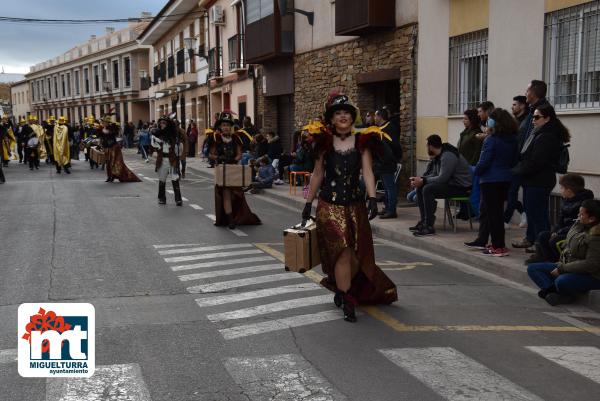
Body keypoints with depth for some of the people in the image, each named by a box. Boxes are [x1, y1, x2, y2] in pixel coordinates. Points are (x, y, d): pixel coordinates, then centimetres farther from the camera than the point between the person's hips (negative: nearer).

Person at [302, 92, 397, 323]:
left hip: (355, 205, 2)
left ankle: (340, 288, 34)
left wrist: (372, 198, -20)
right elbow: (317, 175, 9)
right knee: (342, 251, -10)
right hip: (330, 206, -2)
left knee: (357, 253, 8)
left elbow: (367, 172, -6)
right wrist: (308, 204, 10)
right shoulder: (324, 143, 2)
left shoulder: (362, 142, 2)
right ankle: (346, 302, 1)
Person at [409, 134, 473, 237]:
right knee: (420, 188, 5)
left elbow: (442, 178, -27)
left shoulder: (448, 156, -21)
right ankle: (423, 221, 7)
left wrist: (423, 181, -20)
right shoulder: (438, 156, 11)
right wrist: (420, 179, -5)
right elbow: (434, 174, 13)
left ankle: (429, 226, -27)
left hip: (461, 187, -10)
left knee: (428, 189, -27)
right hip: (450, 183, 10)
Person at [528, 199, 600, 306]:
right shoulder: (579, 223, 2)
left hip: (590, 276, -10)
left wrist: (562, 269, -22)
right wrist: (561, 264, 3)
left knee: (561, 282, -40)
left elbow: (591, 264, -26)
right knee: (532, 268, 0)